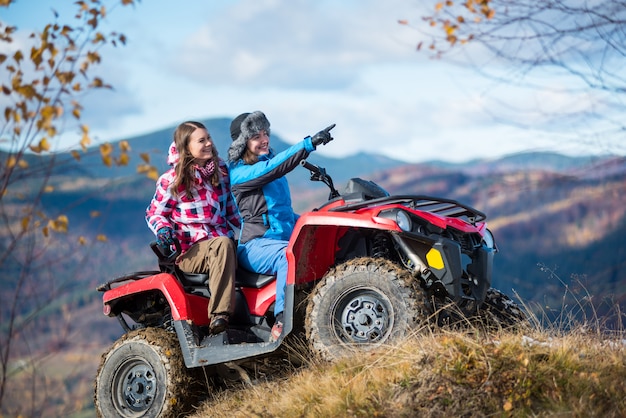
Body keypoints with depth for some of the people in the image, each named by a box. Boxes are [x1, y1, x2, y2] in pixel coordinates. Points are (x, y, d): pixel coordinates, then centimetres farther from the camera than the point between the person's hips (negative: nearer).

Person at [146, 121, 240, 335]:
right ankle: (219, 315, -46)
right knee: (223, 244, -37)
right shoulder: (172, 180, 1)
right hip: (191, 251, -5)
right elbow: (154, 213, 9)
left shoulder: (221, 171, 15)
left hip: (224, 242, 5)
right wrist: (162, 229, -13)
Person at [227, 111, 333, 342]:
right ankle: (282, 323, -42)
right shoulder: (239, 173, -5)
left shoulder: (272, 168, 19)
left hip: (285, 238, 8)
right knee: (289, 254, -36)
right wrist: (308, 144, -33)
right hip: (255, 244, -8)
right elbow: (270, 168, -24)